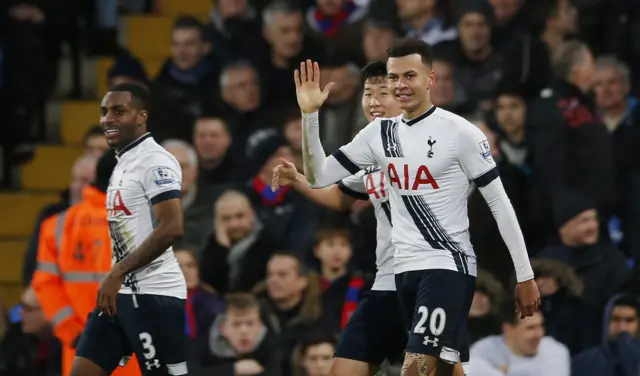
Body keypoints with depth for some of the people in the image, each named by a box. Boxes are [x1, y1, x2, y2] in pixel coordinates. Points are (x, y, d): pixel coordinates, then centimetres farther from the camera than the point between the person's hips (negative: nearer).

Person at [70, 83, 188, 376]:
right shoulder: (123, 163, 18)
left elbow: (171, 229, -23)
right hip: (121, 292, 10)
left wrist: (117, 273, -23)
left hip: (153, 294, -10)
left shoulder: (155, 161, -13)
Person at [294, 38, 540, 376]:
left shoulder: (460, 132, -9)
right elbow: (318, 177, 8)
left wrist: (525, 275, -7)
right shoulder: (380, 132, 7)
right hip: (405, 269, 7)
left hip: (448, 265, -7)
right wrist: (309, 114, -5)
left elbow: (500, 204, -6)